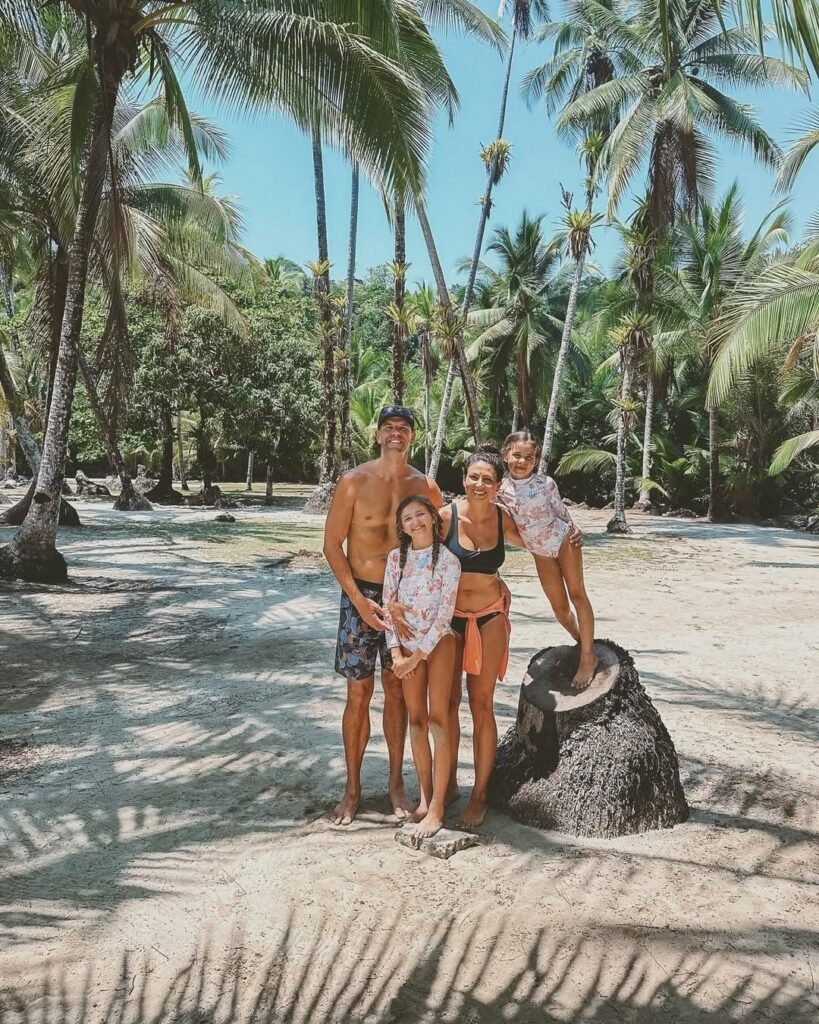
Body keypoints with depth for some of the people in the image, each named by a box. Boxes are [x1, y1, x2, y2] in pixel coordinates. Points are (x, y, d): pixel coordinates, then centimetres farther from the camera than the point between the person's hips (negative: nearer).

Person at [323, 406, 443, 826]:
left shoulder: (426, 487, 2)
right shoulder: (354, 482, -6)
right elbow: (332, 544, -5)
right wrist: (359, 600, -13)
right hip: (361, 595, -2)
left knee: (396, 690, 10)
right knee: (359, 692, 1)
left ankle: (396, 782, 23)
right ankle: (352, 789, 14)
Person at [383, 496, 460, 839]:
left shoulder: (448, 560, -9)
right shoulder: (396, 558, 2)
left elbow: (444, 615, -12)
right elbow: (388, 606, 2)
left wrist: (417, 655, -14)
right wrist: (396, 652, -7)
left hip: (437, 642, -4)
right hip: (406, 646, 4)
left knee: (437, 718, -6)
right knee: (416, 720, 7)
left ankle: (437, 807, -4)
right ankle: (425, 795, 19)